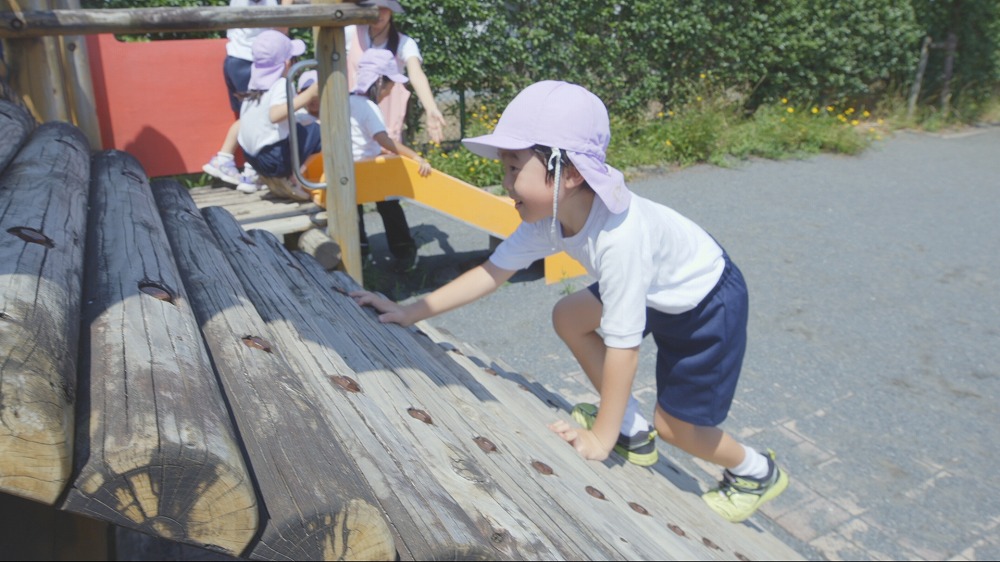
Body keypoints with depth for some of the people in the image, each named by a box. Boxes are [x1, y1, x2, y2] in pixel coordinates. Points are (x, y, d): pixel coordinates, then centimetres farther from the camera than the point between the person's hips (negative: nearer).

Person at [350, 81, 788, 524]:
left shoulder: (617, 237, -41)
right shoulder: (546, 218, -17)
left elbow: (622, 346, -36)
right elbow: (493, 271, -8)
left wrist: (600, 439, -26)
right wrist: (411, 311, -9)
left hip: (709, 301, -8)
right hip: (655, 291, 8)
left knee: (675, 424, -4)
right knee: (568, 318, 7)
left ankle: (756, 473, 28)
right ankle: (634, 432, 19)